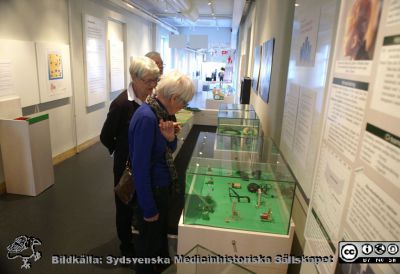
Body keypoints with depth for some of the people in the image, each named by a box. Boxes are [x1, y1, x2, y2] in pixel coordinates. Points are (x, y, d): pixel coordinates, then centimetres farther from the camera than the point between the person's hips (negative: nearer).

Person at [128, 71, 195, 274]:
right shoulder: (146, 118, -29)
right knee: (149, 241, 16)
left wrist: (170, 138, -14)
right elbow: (140, 167, -27)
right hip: (151, 190, -9)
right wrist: (149, 209, -20)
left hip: (161, 187, 9)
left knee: (161, 233, 29)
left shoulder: (159, 112, -1)